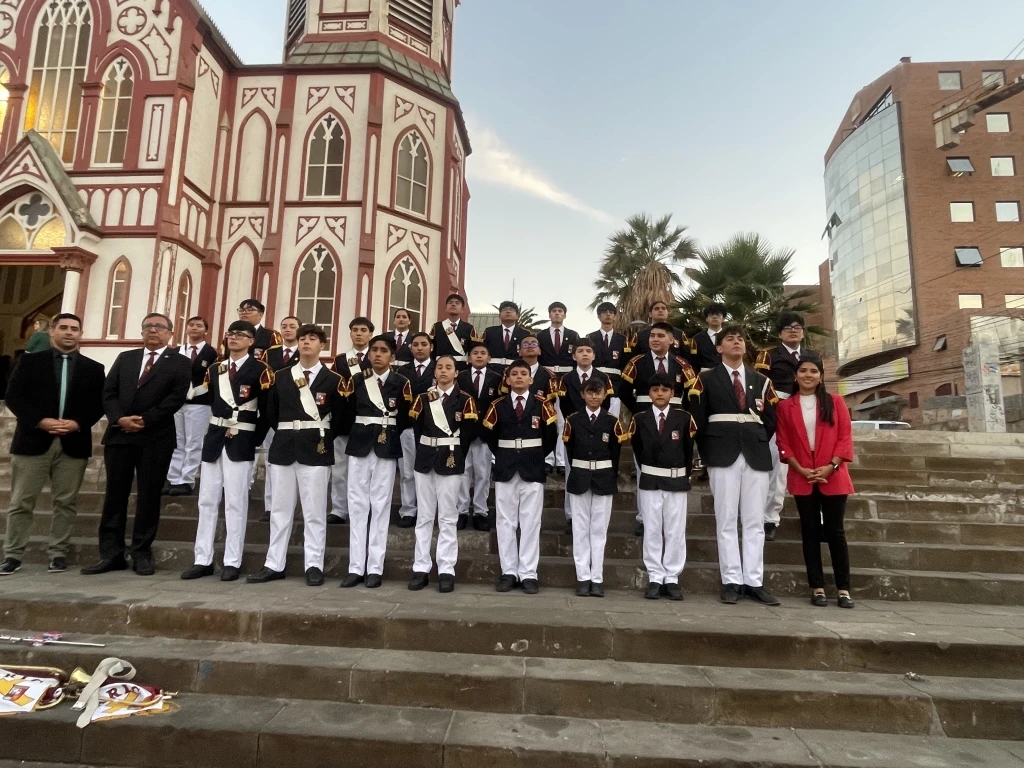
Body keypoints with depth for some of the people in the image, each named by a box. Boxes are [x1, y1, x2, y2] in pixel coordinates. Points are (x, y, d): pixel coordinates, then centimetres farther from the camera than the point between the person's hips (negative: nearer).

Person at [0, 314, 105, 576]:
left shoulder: (94, 368, 9)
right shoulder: (30, 361, 7)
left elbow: (99, 404, 4)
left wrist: (78, 423, -12)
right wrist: (39, 421, -13)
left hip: (74, 443, 1)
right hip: (33, 440, 0)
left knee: (66, 501, 5)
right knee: (21, 501, 4)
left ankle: (58, 553, 14)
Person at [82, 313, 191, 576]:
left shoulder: (180, 363, 3)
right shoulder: (125, 358, 16)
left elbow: (176, 398, -9)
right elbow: (108, 392, 7)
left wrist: (145, 420, -15)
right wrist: (119, 419, -10)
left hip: (156, 438, -4)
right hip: (119, 435, 4)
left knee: (149, 496, 2)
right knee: (115, 494, 7)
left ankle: (142, 554, 11)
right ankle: (111, 554, 15)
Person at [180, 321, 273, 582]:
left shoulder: (260, 369, -5)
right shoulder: (214, 369, 14)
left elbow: (268, 409, -8)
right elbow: (210, 401, 13)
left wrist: (255, 439, -8)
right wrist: (219, 427, 3)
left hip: (241, 442, -6)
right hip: (214, 438, 6)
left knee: (235, 502, -2)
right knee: (207, 500, 8)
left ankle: (232, 562, 5)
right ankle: (203, 560, 16)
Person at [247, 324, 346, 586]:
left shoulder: (332, 379, 2)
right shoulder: (281, 377, 12)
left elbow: (340, 417, 2)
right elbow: (271, 413, 14)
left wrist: (322, 437, -1)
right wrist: (288, 433, 8)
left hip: (316, 449, -4)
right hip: (283, 447, 4)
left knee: (314, 510, 0)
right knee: (280, 508, 9)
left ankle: (314, 566, 8)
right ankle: (274, 565, 18)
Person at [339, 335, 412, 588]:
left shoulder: (401, 383, 0)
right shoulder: (356, 381, 7)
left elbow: (405, 418, 2)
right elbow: (348, 414, 8)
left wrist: (388, 433, -1)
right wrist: (359, 434, 3)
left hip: (387, 447, -2)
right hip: (359, 444, 2)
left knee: (380, 504, 0)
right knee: (357, 504, 3)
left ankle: (375, 568, 6)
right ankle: (356, 567, 9)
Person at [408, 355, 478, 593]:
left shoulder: (465, 399, 0)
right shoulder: (423, 398, 10)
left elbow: (469, 432, -4)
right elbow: (417, 428, 6)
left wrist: (453, 454, -3)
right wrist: (427, 451, 1)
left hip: (451, 461, -3)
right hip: (425, 459, 3)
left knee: (447, 517, 1)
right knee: (424, 516, 7)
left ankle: (446, 571, 7)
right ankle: (421, 569, 13)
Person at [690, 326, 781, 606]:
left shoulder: (761, 381, 16)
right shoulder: (706, 379, 6)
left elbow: (771, 419, 16)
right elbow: (698, 419, 1)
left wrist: (758, 444, 6)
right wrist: (709, 454, -2)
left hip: (756, 455, 3)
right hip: (723, 455, -3)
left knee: (755, 521, 4)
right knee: (727, 520, -1)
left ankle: (754, 581, 11)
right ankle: (732, 581, 4)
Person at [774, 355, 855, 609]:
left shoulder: (835, 402, 5)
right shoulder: (785, 406, 6)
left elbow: (845, 437, 0)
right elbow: (783, 442, 2)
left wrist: (831, 466, -12)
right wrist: (800, 469, -9)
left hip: (833, 476, 0)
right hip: (802, 478, 1)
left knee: (835, 530, 2)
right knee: (810, 531, 5)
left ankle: (844, 589, 11)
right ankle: (817, 588, 11)